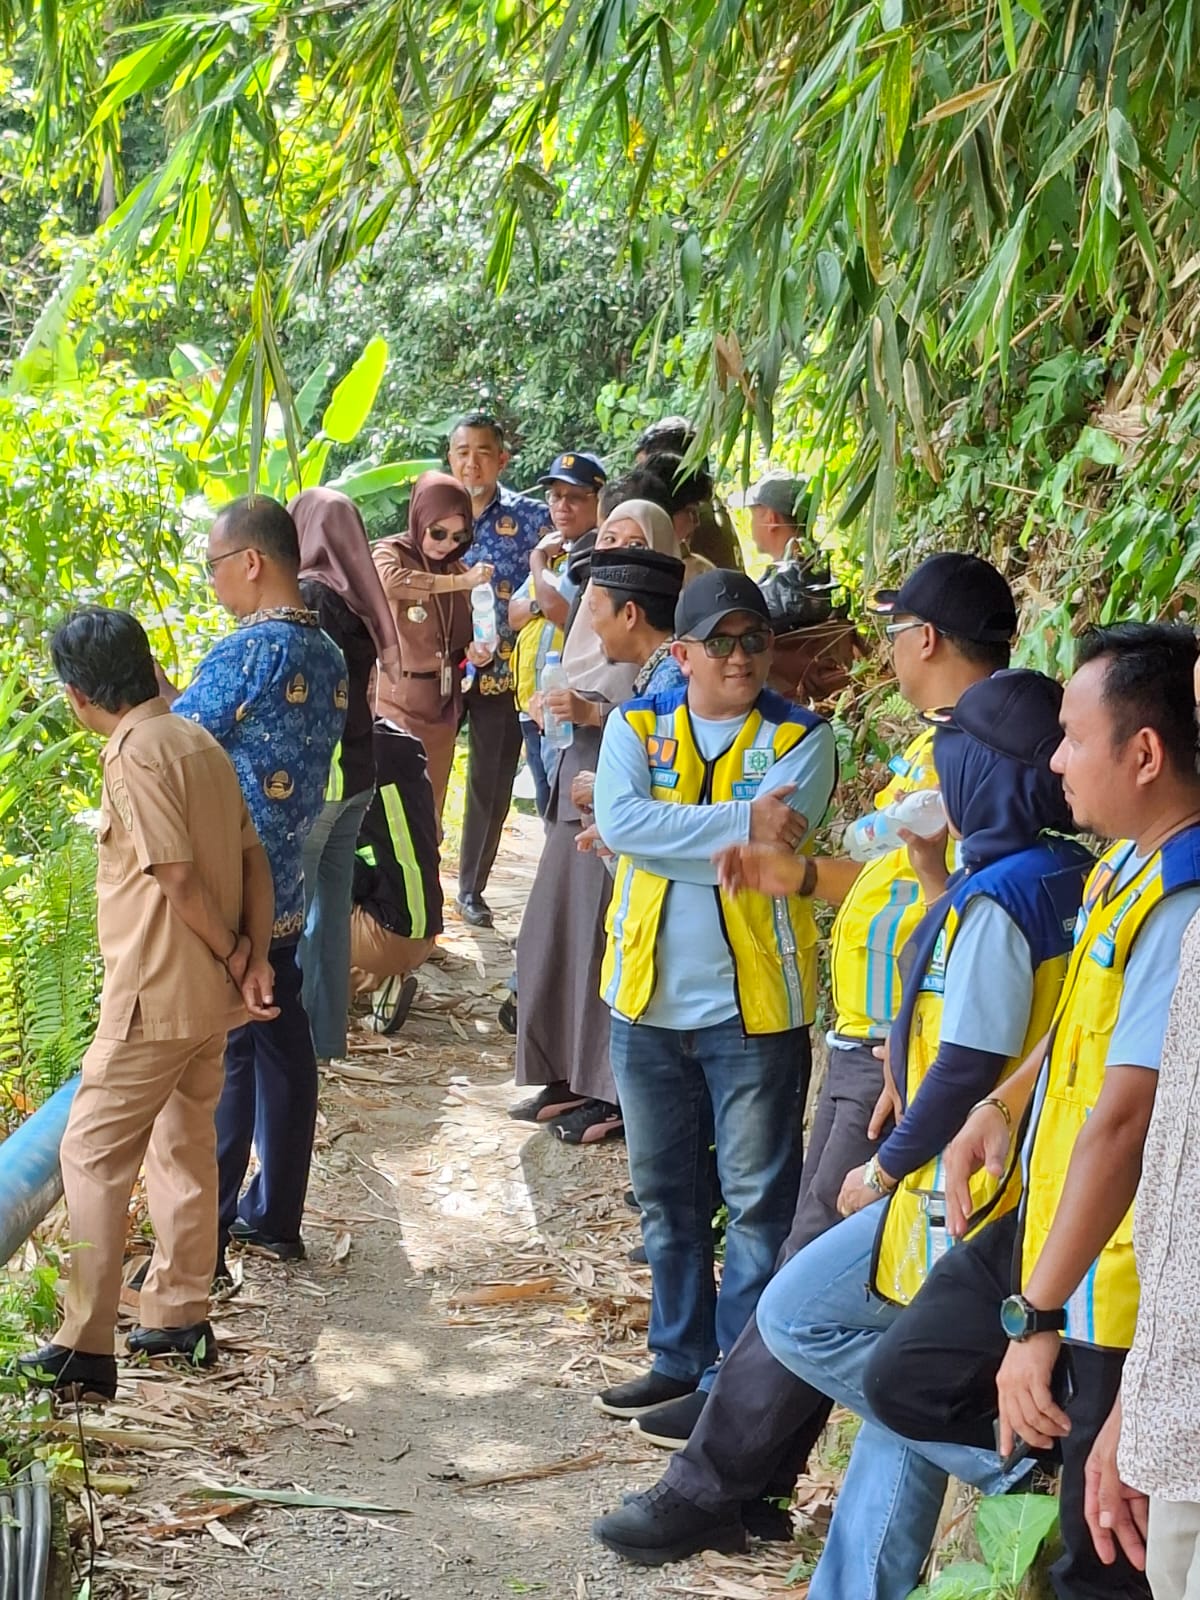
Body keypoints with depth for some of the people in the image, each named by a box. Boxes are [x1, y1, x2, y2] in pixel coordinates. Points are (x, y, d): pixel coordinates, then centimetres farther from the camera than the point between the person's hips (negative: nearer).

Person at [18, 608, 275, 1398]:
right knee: (185, 1144, 17)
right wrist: (255, 956, -2)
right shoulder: (199, 741, 9)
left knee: (92, 1154, -3)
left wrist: (231, 956, -7)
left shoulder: (135, 755, -17)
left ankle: (86, 1348, -3)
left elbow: (179, 878, -19)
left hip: (156, 996, -9)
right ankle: (181, 1317, 26)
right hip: (209, 995, 9)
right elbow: (253, 858, 6)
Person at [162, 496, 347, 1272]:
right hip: (285, 888, 8)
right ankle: (274, 1218, 22)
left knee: (216, 1063, -2)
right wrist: (172, 696, 15)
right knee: (283, 1047, 13)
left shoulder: (249, 651, -20)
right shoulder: (328, 654, 8)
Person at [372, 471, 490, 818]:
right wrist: (460, 582, -27)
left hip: (444, 704, 6)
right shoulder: (390, 553, -6)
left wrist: (474, 649, -4)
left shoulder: (456, 567, 10)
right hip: (399, 702, -6)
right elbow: (389, 581, -31)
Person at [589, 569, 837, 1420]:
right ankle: (680, 1358, 29)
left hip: (756, 1004, -3)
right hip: (650, 997, 4)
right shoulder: (638, 726, 3)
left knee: (759, 1201, 1)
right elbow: (618, 821, -17)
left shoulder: (801, 739, -5)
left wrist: (659, 833, -16)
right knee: (666, 1192, 15)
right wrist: (741, 821, -23)